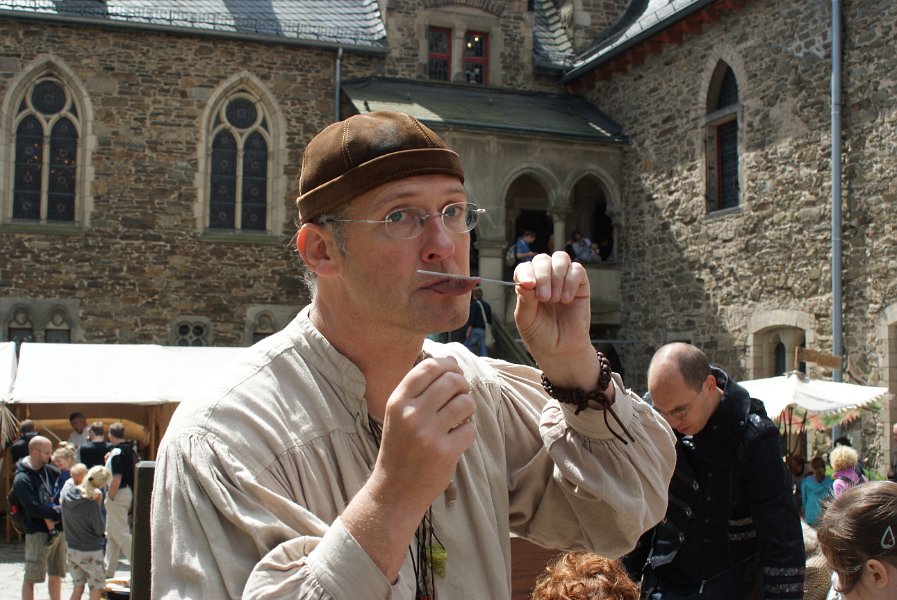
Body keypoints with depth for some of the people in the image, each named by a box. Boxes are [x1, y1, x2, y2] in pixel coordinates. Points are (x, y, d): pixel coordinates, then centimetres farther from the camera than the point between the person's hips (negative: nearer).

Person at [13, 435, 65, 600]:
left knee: (56, 574, 16)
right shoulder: (22, 479, -14)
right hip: (38, 532, -7)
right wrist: (59, 514, -18)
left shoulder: (49, 470, 7)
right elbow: (34, 509, -21)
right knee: (31, 577, 2)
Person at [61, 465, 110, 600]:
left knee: (78, 588, 17)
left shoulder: (68, 493, -6)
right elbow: (100, 530, -13)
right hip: (90, 551, -6)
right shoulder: (91, 503, -24)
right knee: (97, 589, 8)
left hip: (71, 548, 6)